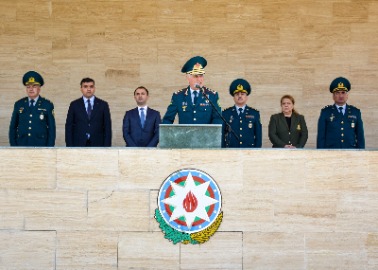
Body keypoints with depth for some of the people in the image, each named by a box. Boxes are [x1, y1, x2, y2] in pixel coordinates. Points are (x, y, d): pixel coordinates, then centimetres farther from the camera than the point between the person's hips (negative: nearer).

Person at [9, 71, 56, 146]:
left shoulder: (47, 105, 2)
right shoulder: (18, 104, 8)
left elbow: (51, 129, 1)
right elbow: (13, 127, 11)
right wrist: (13, 146, 2)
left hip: (40, 146, -2)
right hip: (21, 145, 2)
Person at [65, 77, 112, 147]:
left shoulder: (103, 105, 7)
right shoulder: (74, 105, 7)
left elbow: (107, 127, 5)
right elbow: (69, 127, 6)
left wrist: (107, 146, -3)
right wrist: (69, 146, -2)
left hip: (97, 144, 0)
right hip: (79, 145, 0)